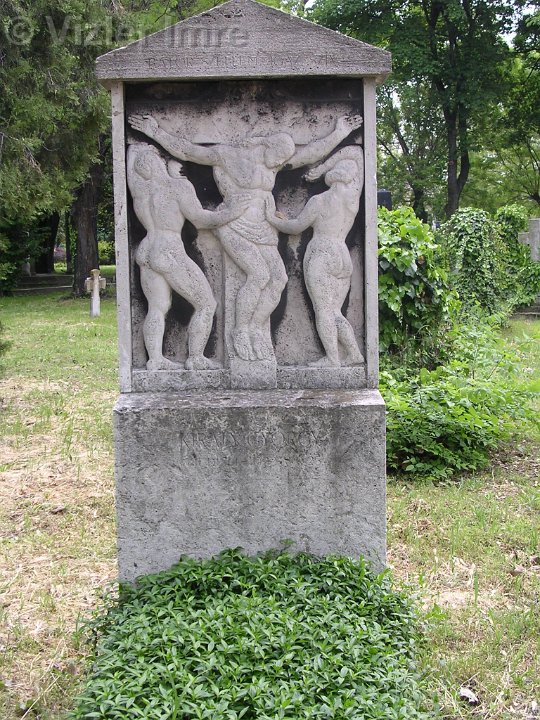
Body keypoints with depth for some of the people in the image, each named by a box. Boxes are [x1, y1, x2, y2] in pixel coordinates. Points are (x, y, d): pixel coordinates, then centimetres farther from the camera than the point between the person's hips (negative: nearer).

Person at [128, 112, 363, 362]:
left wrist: (339, 133, 18)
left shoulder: (273, 159, 13)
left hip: (262, 229, 7)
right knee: (259, 275, -23)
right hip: (235, 226, -6)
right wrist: (156, 132, -3)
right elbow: (187, 150, -1)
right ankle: (240, 334, -8)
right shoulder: (227, 155, -4)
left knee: (278, 277, -13)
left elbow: (311, 152, 18)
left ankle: (257, 330, 1)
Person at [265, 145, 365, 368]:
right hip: (343, 259, 6)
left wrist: (272, 219, 21)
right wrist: (321, 168, 16)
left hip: (320, 256, -6)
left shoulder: (318, 201, -4)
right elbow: (355, 151, 16)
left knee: (323, 311, -5)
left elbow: (296, 226, 7)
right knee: (335, 313, 11)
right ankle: (354, 353, 2)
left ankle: (332, 358, -9)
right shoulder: (353, 196, 6)